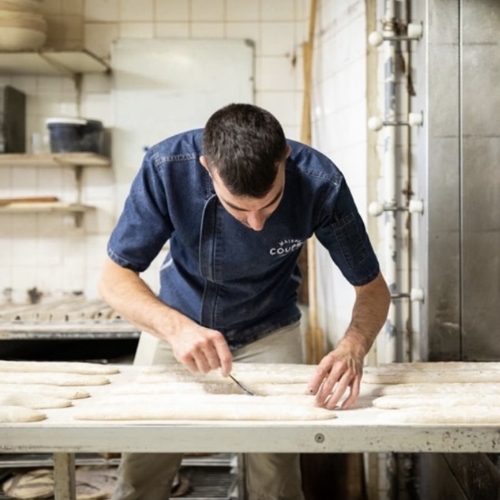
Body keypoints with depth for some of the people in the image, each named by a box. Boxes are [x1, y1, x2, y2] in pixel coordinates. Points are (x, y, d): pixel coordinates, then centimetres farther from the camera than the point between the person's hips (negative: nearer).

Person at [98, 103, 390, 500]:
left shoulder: (320, 183, -28)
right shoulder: (168, 167, -29)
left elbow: (373, 289, -17)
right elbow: (115, 277, -21)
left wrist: (352, 348, -39)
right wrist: (175, 326, -41)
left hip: (268, 333, 0)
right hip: (176, 322, 1)